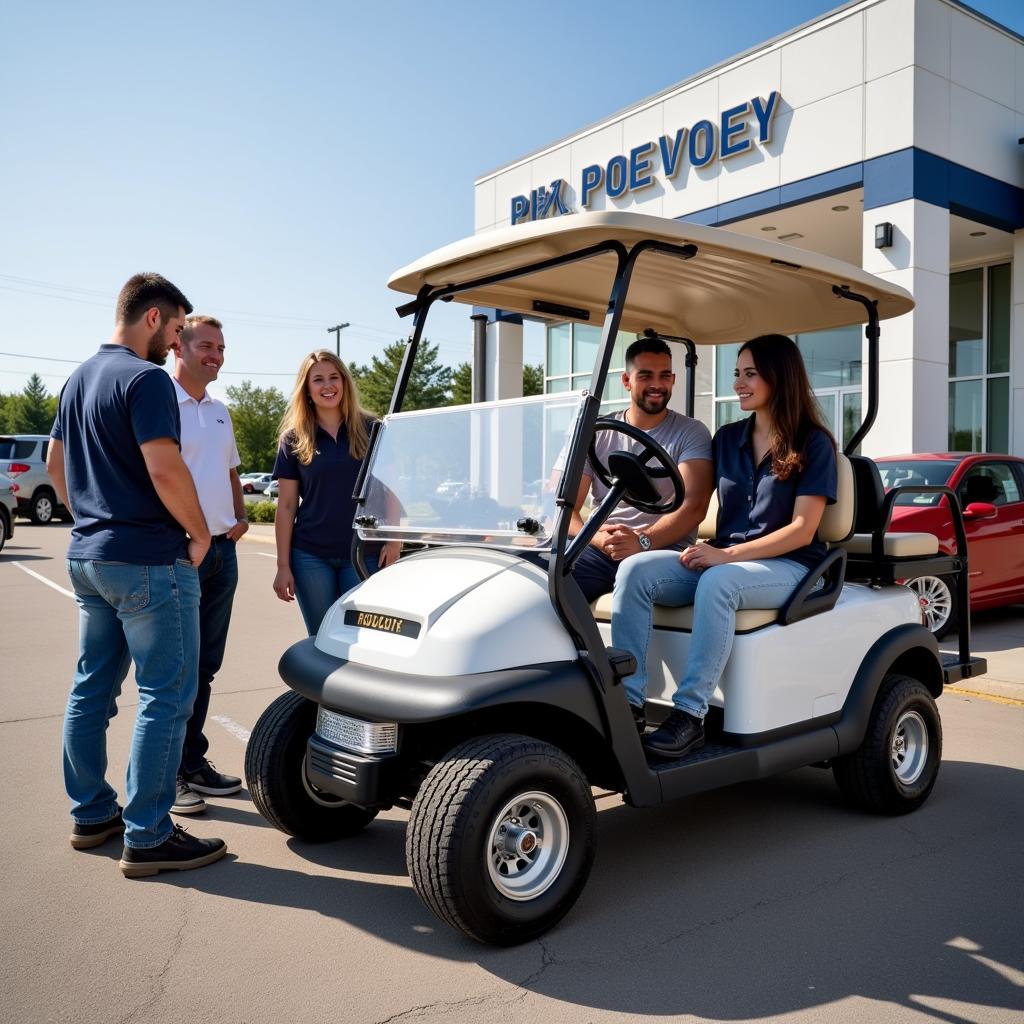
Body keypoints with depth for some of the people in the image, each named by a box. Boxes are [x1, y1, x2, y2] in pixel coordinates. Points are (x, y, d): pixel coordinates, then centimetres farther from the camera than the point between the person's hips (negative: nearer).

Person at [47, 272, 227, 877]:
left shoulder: (78, 379, 15)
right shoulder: (146, 378, -15)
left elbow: (55, 464, 22)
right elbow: (164, 469, -25)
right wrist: (201, 533, -12)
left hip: (88, 555, 10)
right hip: (148, 561, -10)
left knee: (92, 689, 15)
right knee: (166, 696, -3)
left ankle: (91, 815, 26)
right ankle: (148, 837, 1)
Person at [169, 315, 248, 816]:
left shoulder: (220, 411, 17)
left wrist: (240, 516, 8)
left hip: (221, 549, 7)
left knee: (204, 664, 13)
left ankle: (193, 762, 24)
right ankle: (167, 775, 10)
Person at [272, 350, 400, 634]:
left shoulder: (371, 430, 3)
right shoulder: (294, 439, 4)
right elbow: (286, 505, 3)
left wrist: (394, 539, -6)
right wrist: (283, 566, 0)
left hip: (363, 555, 0)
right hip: (311, 556, 1)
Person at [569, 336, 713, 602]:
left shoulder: (691, 433, 7)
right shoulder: (596, 433, 15)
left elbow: (694, 506, -7)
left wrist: (643, 541, -24)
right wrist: (596, 537, -16)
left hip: (662, 549, -2)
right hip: (598, 549, 2)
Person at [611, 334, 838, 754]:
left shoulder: (813, 444, -1)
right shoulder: (727, 438, 15)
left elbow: (802, 530, -10)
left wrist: (727, 554, -20)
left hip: (787, 566, -5)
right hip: (720, 558, 5)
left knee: (717, 583, -39)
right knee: (636, 570, -23)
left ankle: (690, 715, -32)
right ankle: (628, 704, -27)